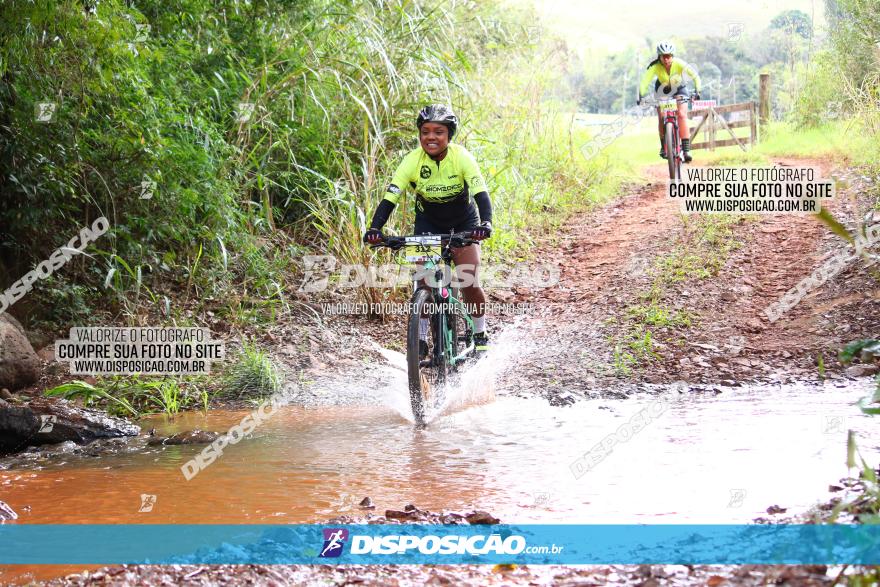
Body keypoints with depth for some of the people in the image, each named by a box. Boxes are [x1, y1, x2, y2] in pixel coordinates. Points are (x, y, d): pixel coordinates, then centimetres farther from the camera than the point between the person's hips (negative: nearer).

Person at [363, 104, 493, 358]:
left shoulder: (461, 157, -26)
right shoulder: (412, 161, -23)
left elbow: (481, 194, -34)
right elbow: (390, 198, -28)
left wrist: (486, 223, -53)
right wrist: (375, 229, -44)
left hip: (463, 223, -1)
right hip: (428, 222, 1)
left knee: (469, 280, -14)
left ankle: (481, 335, 8)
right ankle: (421, 339, 2)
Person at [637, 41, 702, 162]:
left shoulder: (679, 64, -32)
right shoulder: (655, 66, -30)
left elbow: (695, 76, -30)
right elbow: (645, 82, -34)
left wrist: (697, 92, -43)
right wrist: (641, 97, -49)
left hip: (679, 89, -2)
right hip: (662, 90, 2)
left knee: (682, 115, -20)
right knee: (662, 117, -10)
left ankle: (686, 149, -24)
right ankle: (663, 147, 9)